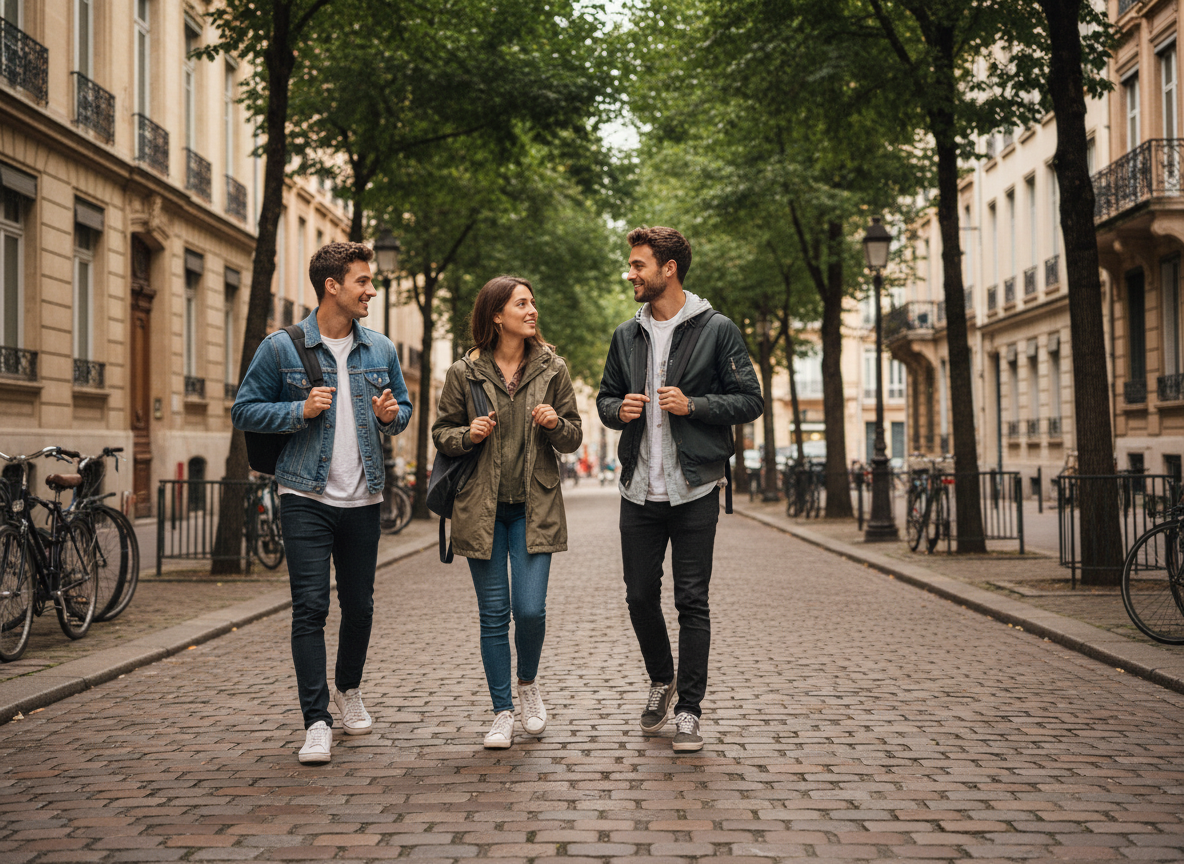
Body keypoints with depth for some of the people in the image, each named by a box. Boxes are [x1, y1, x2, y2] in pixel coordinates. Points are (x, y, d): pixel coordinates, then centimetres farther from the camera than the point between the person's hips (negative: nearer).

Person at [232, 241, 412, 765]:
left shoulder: (381, 350, 8)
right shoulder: (281, 348, -3)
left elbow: (403, 406, 19)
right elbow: (245, 411, 0)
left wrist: (392, 415, -4)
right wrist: (300, 411, -15)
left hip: (363, 500, 4)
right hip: (306, 498, -4)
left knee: (359, 607, 11)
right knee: (310, 608, -9)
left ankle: (348, 689, 36)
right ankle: (316, 722, -5)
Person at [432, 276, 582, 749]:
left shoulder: (552, 368, 4)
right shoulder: (464, 372, 0)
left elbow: (574, 438, 9)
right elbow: (441, 432, 8)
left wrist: (556, 424, -13)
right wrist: (468, 434, -13)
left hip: (534, 506, 0)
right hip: (482, 506, 0)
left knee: (530, 608, -8)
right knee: (493, 615, 3)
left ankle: (528, 684, 23)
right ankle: (502, 713, 15)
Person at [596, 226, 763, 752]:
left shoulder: (717, 330, -3)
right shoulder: (627, 335, 11)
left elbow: (750, 401, -3)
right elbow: (605, 397, 20)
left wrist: (693, 405, -16)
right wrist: (618, 409, -3)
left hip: (694, 490, -4)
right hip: (639, 490, 4)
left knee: (692, 602, -1)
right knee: (640, 596, 9)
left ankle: (688, 710, 8)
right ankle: (661, 681, 34)